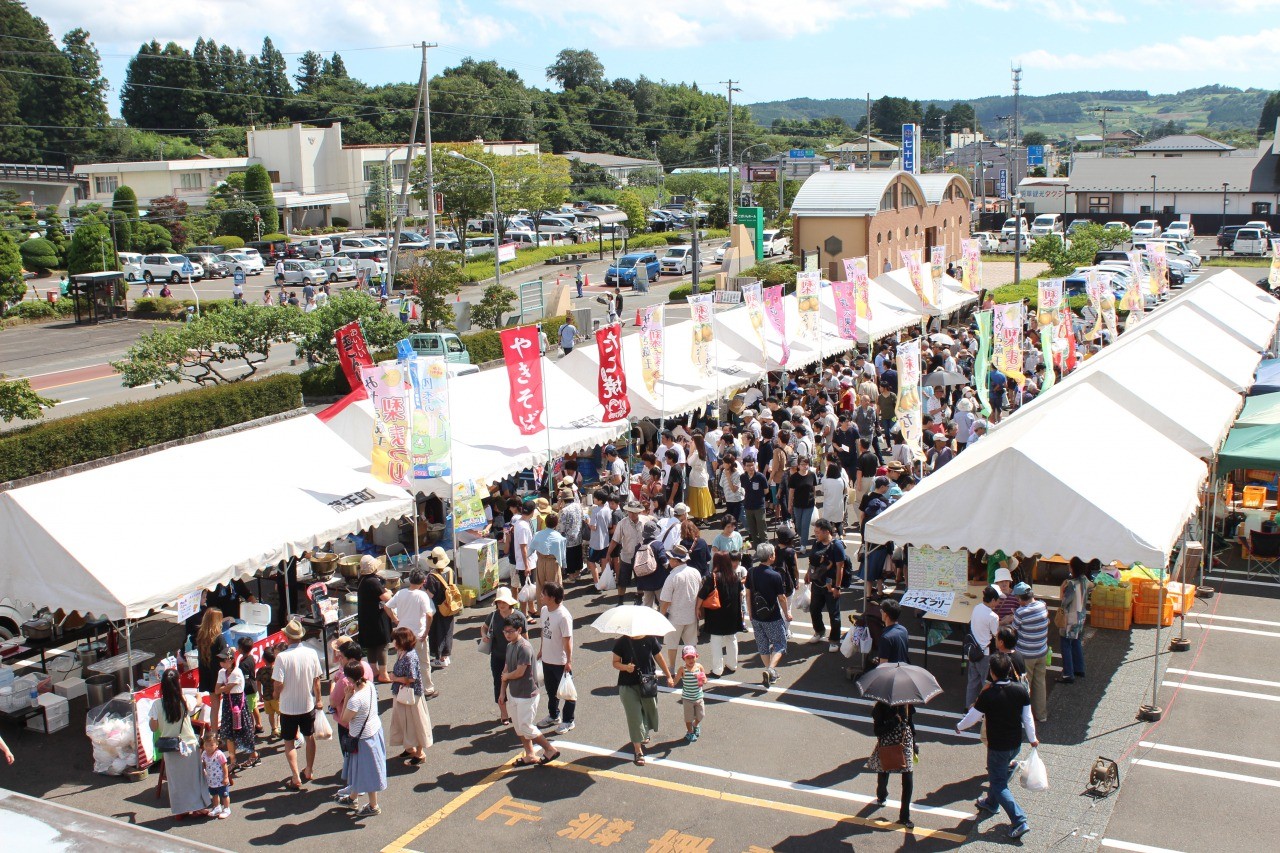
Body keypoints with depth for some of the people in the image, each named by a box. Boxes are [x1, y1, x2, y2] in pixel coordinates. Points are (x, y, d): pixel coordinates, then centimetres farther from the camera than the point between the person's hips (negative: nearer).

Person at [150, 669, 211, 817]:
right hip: (189, 745, 0)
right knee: (194, 777, 15)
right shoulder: (185, 701, -14)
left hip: (170, 748, 1)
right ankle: (198, 806, 23)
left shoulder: (157, 705, -14)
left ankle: (180, 810, 21)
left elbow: (154, 728, -6)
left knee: (176, 780, 14)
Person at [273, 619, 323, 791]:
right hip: (308, 704, 3)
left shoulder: (282, 657, -21)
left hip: (288, 707, -3)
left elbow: (279, 684, -20)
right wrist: (318, 699, 12)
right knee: (310, 737, 22)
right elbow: (316, 680, -3)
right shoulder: (311, 653, -11)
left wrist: (276, 696, 2)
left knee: (289, 742, 11)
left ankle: (296, 778, 8)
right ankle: (309, 772, 34)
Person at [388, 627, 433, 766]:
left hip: (410, 696, -9)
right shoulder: (401, 654, 2)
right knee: (403, 722, 22)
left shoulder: (410, 657, -27)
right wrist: (394, 676, -2)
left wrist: (394, 678, -16)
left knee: (414, 723, 5)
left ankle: (420, 753, 20)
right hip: (401, 695, 9)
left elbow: (411, 679, -26)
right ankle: (410, 748, 39)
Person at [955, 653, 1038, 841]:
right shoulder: (1020, 690, -11)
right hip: (1016, 744, 6)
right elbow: (1028, 717, 0)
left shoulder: (987, 695, -25)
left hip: (998, 746, -6)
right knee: (1001, 774, 28)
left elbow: (973, 716, -11)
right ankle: (991, 803, 48)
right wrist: (1032, 738, 16)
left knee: (998, 783, 7)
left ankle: (1019, 821, -2)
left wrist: (959, 727, 9)